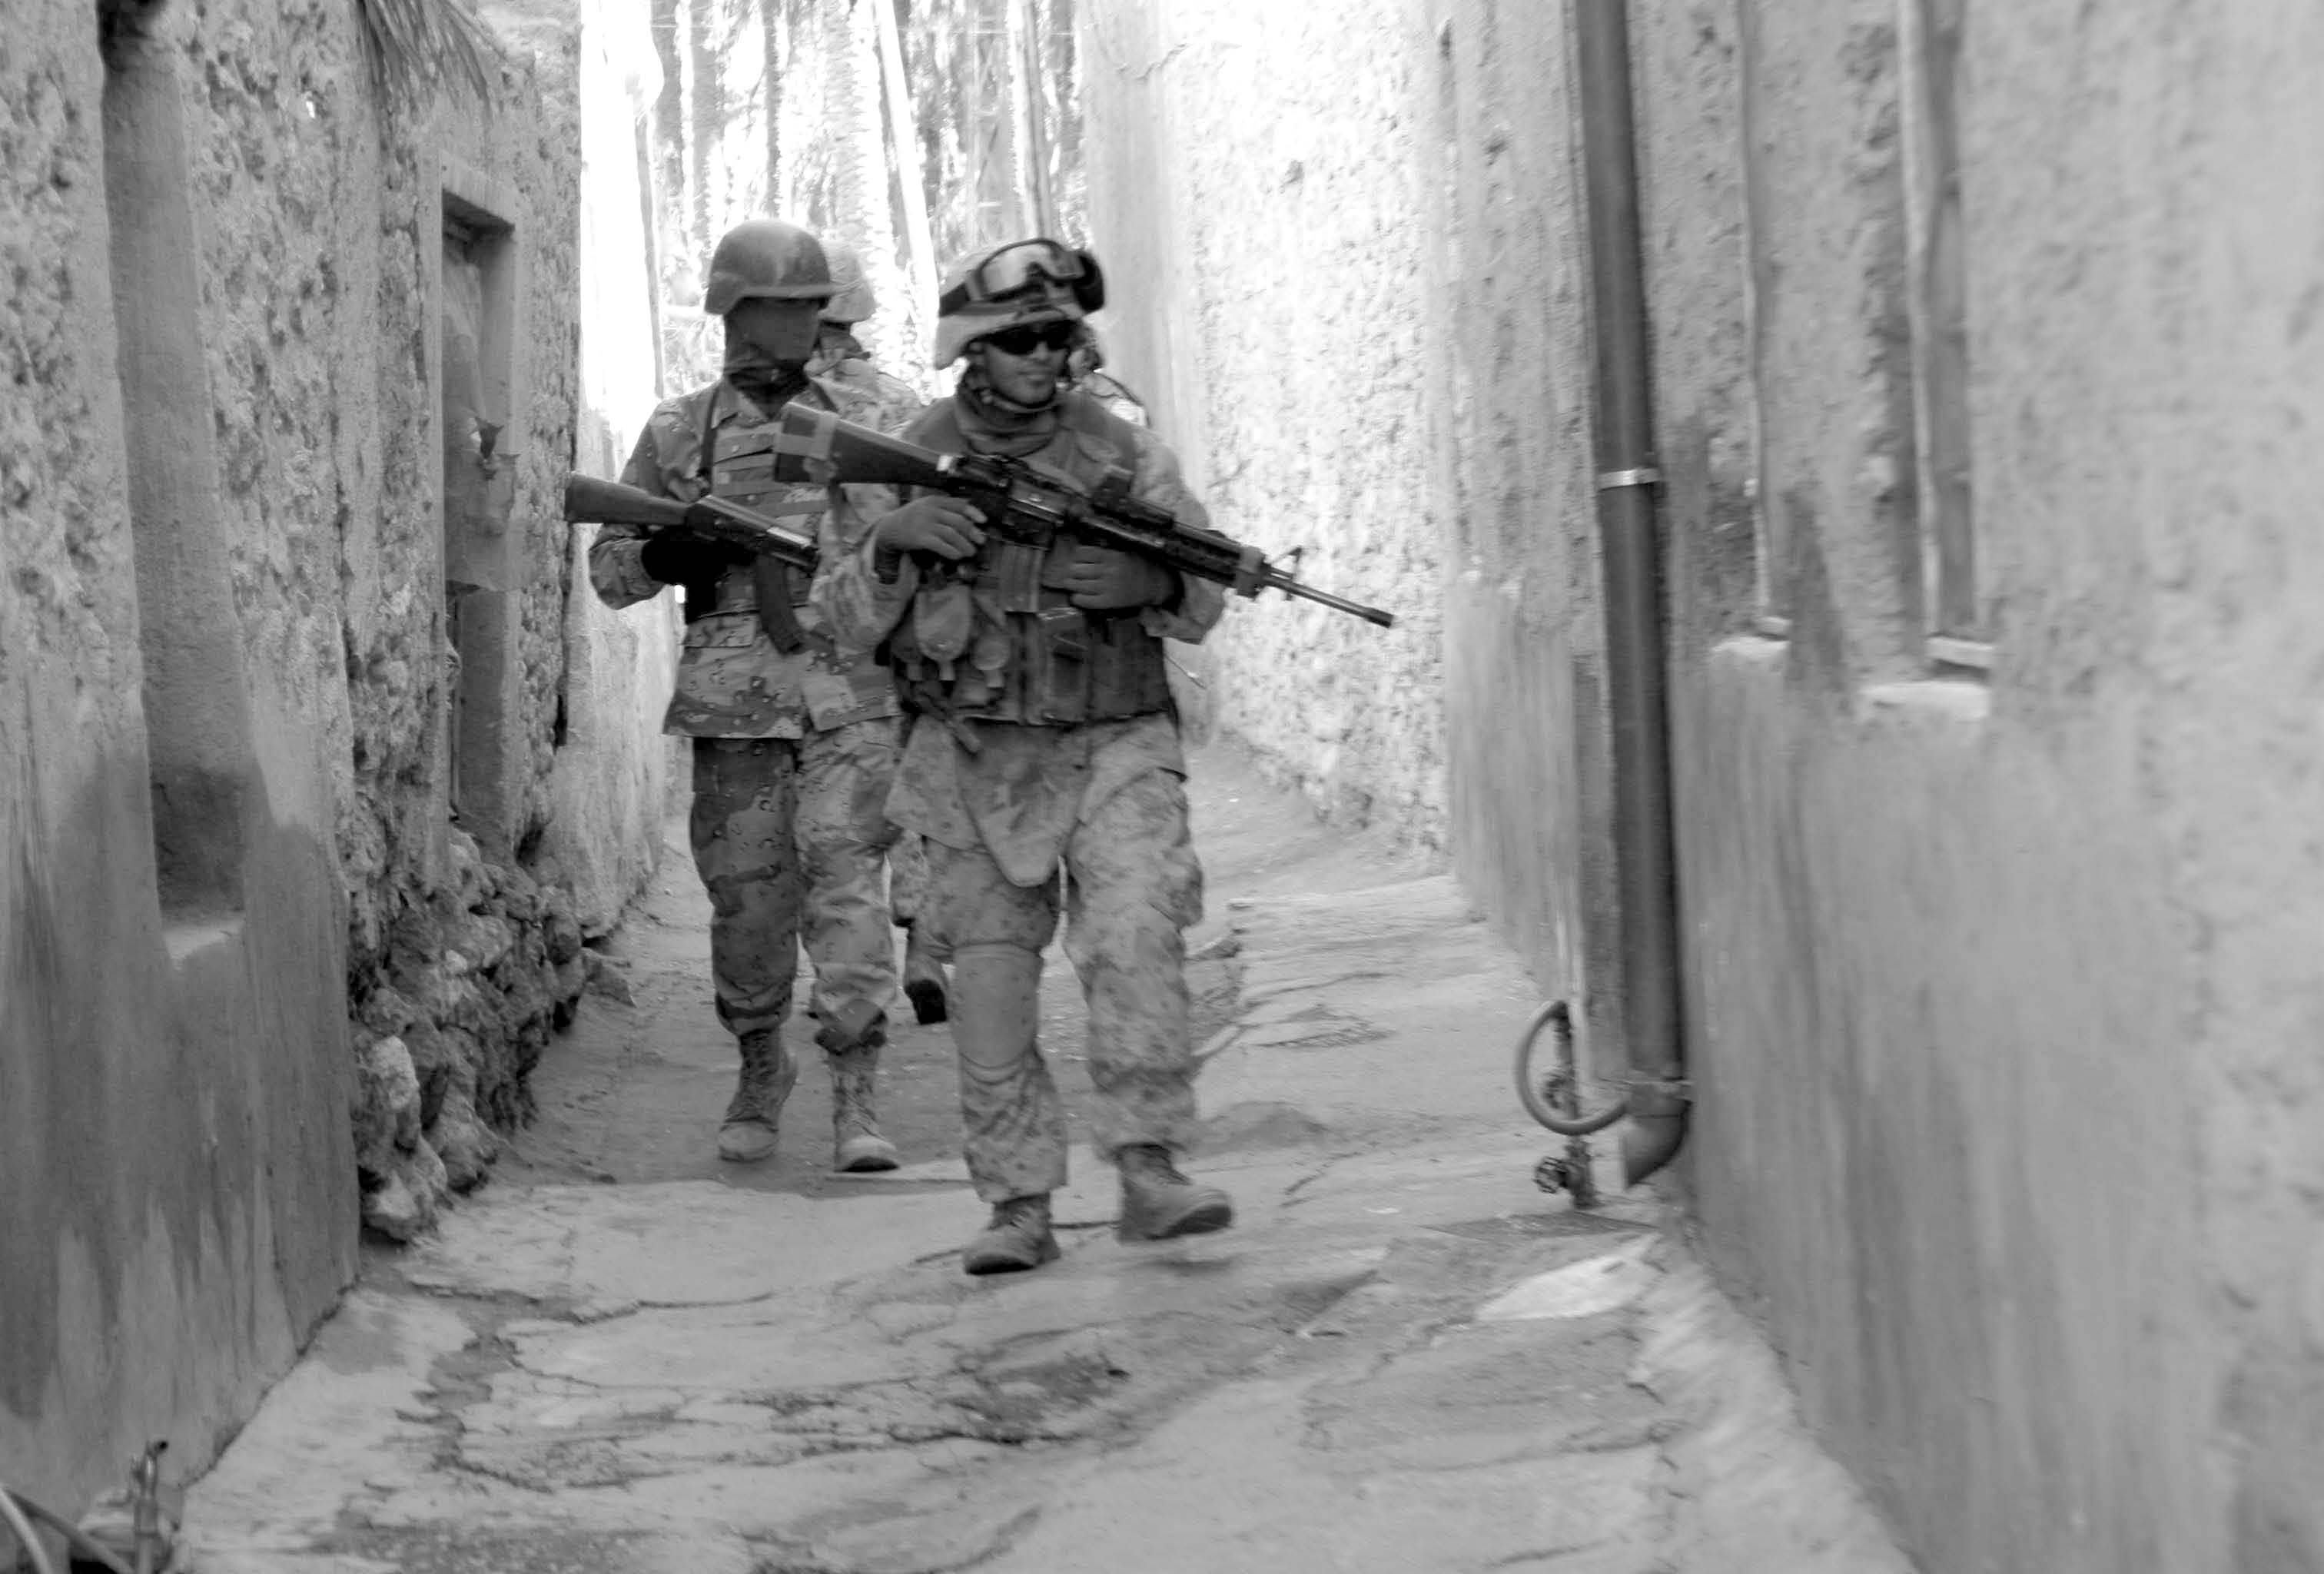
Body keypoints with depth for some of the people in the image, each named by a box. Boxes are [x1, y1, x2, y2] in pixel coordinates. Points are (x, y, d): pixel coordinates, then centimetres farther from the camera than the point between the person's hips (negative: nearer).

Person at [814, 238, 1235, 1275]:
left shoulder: (1120, 451, -1)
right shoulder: (914, 458, 0)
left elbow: (1205, 598, 6)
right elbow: (846, 615, 0)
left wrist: (1154, 581, -17)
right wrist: (889, 539, -20)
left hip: (1114, 749, -1)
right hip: (979, 761, 1)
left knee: (1135, 938, -20)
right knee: (991, 983, 0)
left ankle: (1149, 1171, -19)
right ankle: (1019, 1206, 8)